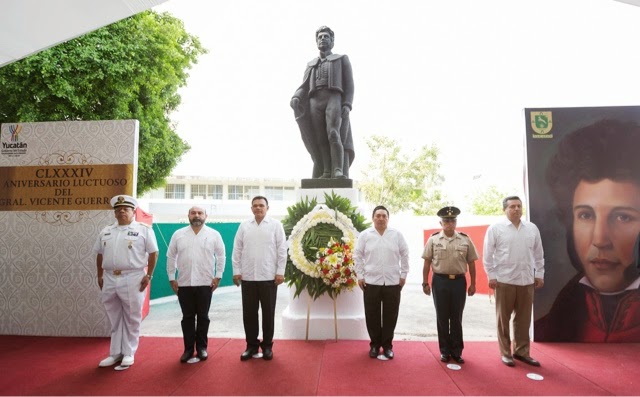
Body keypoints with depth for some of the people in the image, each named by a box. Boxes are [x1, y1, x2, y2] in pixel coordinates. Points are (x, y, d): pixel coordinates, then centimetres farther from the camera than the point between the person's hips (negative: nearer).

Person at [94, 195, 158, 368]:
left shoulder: (143, 229, -3)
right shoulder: (106, 231, 13)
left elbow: (153, 253, -5)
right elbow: (99, 255, 19)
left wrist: (148, 275, -9)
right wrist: (100, 276, 14)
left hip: (132, 280, -5)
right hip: (109, 280, 5)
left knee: (131, 319, 5)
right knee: (114, 319, 15)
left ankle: (128, 354, 18)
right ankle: (115, 353, 27)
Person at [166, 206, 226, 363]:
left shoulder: (214, 234, -1)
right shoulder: (178, 234, 4)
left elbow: (221, 256, 3)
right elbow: (171, 257, 8)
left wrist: (218, 276, -2)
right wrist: (171, 278, 4)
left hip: (205, 283, -1)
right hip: (184, 283, 1)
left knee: (203, 317, 8)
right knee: (187, 317, 9)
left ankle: (201, 347, 21)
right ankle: (188, 348, 21)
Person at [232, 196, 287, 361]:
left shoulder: (276, 225, 0)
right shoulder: (244, 226, 7)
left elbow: (282, 249, -2)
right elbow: (237, 249, 8)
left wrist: (280, 272, -6)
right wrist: (236, 271, 3)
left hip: (269, 277, -2)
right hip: (248, 277, 2)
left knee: (268, 312, 6)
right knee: (249, 313, 8)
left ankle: (267, 345, 21)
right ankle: (251, 345, 23)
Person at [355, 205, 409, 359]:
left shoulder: (397, 235, 2)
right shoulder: (365, 235, 0)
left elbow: (404, 255, 6)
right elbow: (357, 256, 3)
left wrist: (403, 275, 3)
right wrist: (360, 276, -1)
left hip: (393, 282, 1)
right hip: (371, 282, 0)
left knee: (390, 316, 8)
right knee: (372, 315, 7)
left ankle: (387, 345, 24)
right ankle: (374, 344, 24)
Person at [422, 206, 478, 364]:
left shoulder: (465, 240, 1)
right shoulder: (433, 240, -2)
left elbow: (471, 263, 6)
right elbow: (427, 263, 0)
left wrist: (472, 284, 6)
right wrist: (425, 283, -1)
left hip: (459, 281, 1)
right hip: (440, 281, -1)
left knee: (456, 318, 10)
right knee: (442, 318, 10)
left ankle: (456, 351, 25)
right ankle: (444, 350, 25)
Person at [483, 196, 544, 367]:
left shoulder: (532, 228, 9)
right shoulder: (495, 228, -3)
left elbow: (538, 254, 14)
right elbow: (488, 254, -3)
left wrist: (539, 274, 11)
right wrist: (491, 276, -6)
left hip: (527, 281, 4)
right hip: (504, 281, -3)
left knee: (524, 319, 11)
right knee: (503, 319, 5)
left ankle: (521, 351, 26)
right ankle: (506, 353, 18)